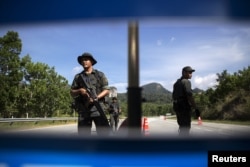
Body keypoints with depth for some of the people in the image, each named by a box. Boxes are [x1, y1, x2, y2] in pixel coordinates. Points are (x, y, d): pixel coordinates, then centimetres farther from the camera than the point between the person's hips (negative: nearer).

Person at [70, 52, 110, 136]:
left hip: (98, 108, -2)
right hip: (83, 110, 2)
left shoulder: (100, 75, 9)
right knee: (83, 134, 4)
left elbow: (106, 90, 4)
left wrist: (97, 97, -12)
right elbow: (72, 93, 13)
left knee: (103, 132, -8)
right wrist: (79, 91, -8)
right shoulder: (78, 77, 15)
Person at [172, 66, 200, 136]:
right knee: (186, 127, -6)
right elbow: (189, 95, -20)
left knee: (182, 126, 17)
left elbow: (174, 96, 21)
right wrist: (196, 108, -19)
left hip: (177, 106, 9)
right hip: (185, 107, -9)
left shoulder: (177, 82, 18)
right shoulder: (186, 81, -10)